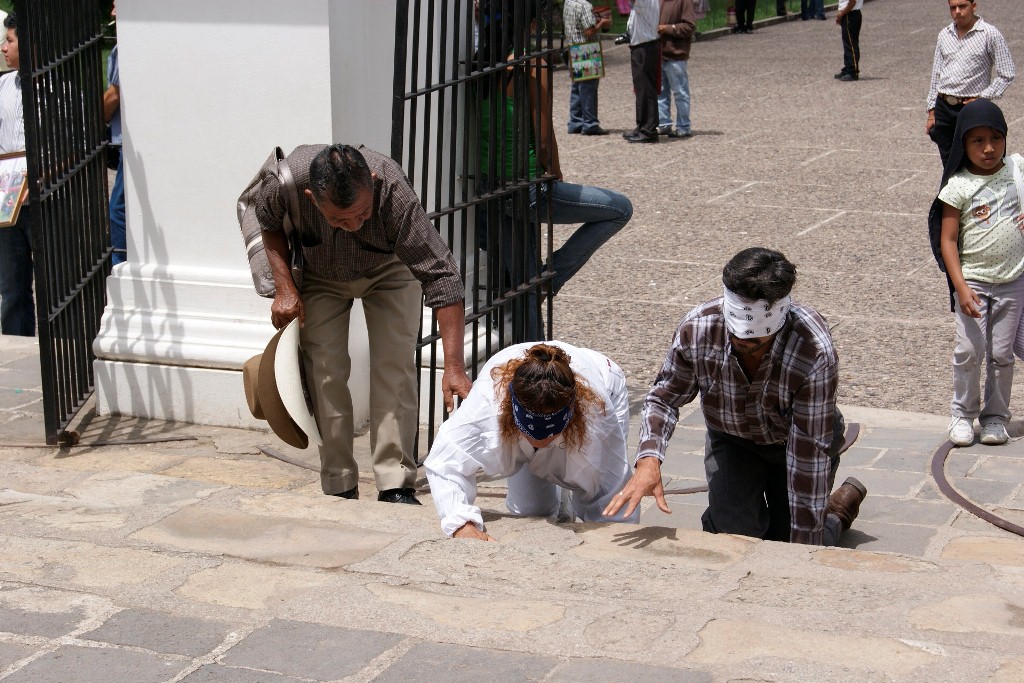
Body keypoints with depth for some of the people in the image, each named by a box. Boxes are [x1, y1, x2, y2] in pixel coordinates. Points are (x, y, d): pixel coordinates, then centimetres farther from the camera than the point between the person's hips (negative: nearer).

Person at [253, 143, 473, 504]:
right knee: (325, 372, -9)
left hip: (388, 269, -1)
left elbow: (441, 275, -40)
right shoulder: (284, 182, -36)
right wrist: (284, 287, -17)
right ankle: (339, 488, 1)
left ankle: (396, 486, -10)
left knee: (395, 366, -15)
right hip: (319, 276, 2)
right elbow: (269, 222, -7)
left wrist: (454, 367, -45)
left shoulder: (393, 192, -42)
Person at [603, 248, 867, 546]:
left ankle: (840, 506, 28)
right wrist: (648, 459, -34)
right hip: (731, 439, 2)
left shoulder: (815, 353, -38)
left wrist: (804, 550, -30)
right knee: (735, 532, -17)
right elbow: (665, 396, -13)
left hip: (791, 442, -2)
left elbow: (809, 454, -33)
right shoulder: (697, 328, -29)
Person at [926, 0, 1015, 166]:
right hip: (943, 107, 5)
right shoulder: (944, 35, 10)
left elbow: (1007, 74, -5)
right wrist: (931, 112, 12)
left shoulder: (990, 34, -6)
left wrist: (982, 98, -12)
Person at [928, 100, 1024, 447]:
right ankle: (962, 414, 12)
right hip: (973, 281, -2)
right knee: (969, 351, -5)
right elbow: (948, 240, -10)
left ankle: (995, 416, 21)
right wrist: (961, 286, -18)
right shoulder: (958, 187, -10)